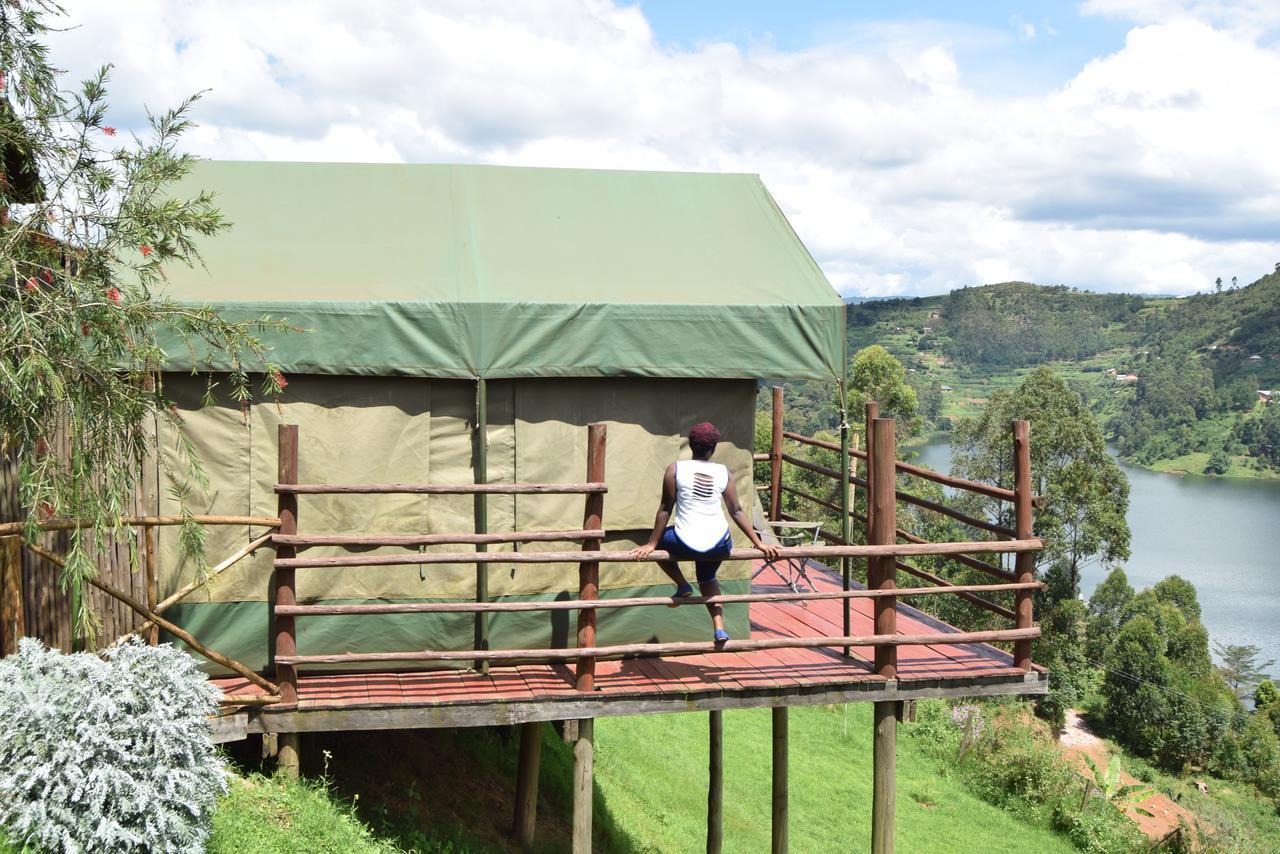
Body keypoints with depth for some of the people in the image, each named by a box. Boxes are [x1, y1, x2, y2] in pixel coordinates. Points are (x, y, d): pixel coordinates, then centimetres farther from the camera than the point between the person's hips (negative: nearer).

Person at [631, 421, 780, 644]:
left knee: (659, 541, 30)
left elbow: (665, 509, -3)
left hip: (686, 544, -3)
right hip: (719, 545, 3)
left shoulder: (675, 469, -4)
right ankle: (719, 628, 19)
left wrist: (651, 544, 4)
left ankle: (682, 585, 17)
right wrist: (758, 543, 11)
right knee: (707, 579, 33)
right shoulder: (723, 472, 2)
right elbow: (737, 511, 3)